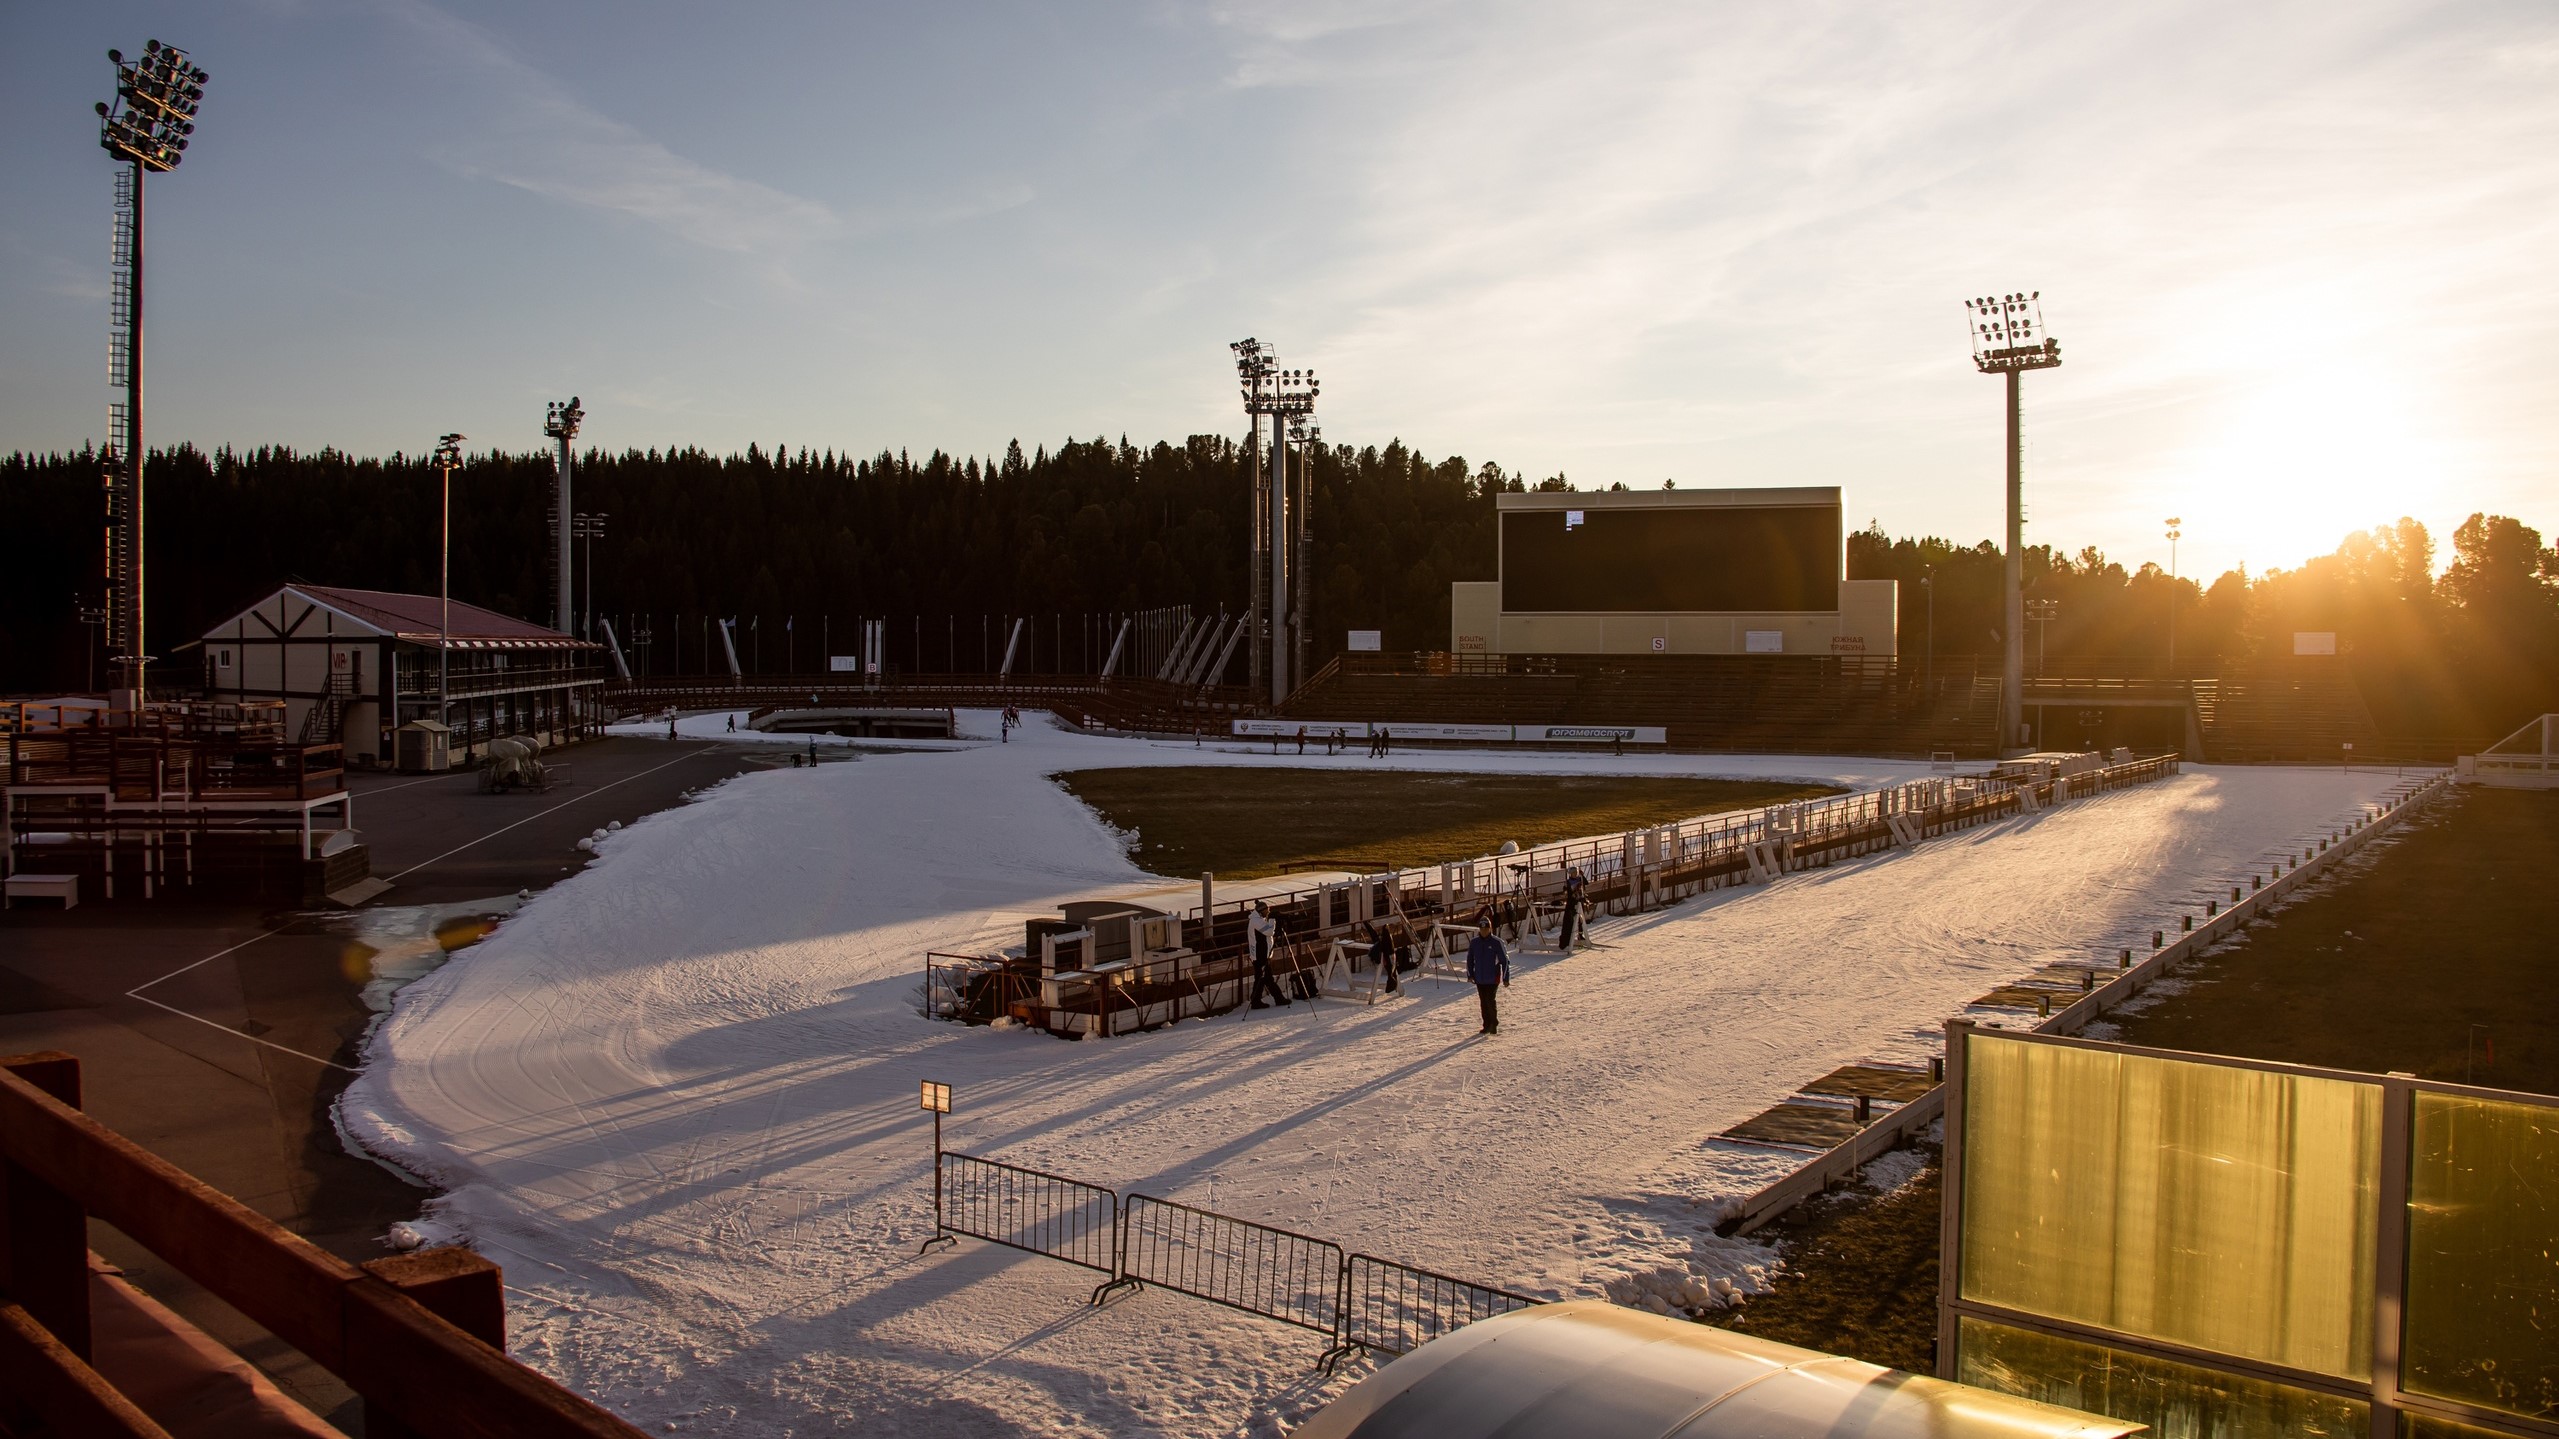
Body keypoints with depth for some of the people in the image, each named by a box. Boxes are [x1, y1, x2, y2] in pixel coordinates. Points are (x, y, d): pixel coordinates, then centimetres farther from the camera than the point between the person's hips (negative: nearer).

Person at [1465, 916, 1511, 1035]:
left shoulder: (1496, 942, -8)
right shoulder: (1474, 943, 4)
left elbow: (1504, 960, -5)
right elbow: (1470, 959, 15)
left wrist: (1506, 977, -6)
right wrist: (1470, 974, 7)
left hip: (1493, 979, -4)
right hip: (1479, 979, 4)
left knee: (1491, 1001, -10)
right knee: (1483, 1003, 9)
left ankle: (1494, 1024, 5)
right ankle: (1487, 1025, 19)